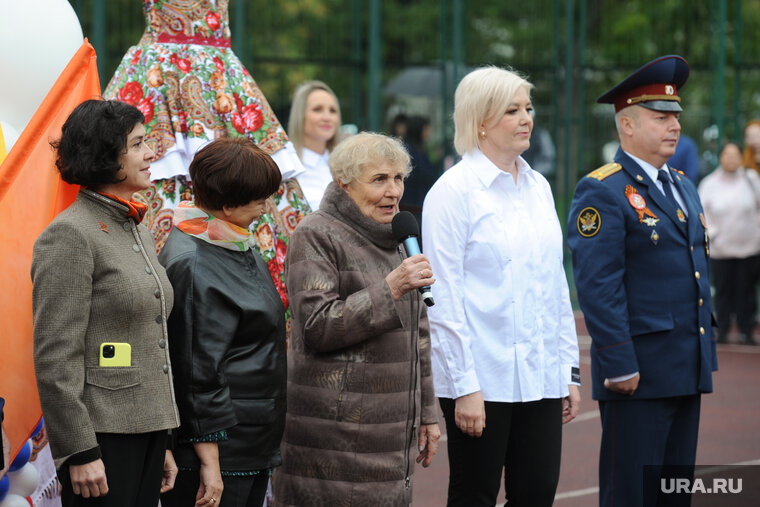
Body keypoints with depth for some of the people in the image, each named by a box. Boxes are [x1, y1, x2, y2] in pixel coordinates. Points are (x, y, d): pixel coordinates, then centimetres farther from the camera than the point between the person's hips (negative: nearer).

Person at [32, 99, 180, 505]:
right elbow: (55, 357, -16)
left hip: (146, 427, 8)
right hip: (103, 436, -8)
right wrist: (79, 452, -18)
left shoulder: (137, 231, 16)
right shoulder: (70, 235, -11)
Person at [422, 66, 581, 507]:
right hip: (482, 378, -6)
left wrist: (570, 368, 13)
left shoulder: (538, 187, 13)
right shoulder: (454, 190, -7)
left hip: (541, 375, 6)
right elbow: (443, 297, -11)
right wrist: (464, 386, -15)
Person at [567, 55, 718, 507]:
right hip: (639, 374, -8)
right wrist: (619, 365, -20)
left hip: (688, 371, 8)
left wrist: (707, 352, 17)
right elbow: (598, 287, -16)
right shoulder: (602, 192, -10)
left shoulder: (683, 186, 17)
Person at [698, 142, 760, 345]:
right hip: (720, 249, -1)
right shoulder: (709, 183, 1)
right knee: (723, 289, 1)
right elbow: (702, 212, 4)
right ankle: (722, 330, 11)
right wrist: (711, 233, -7)